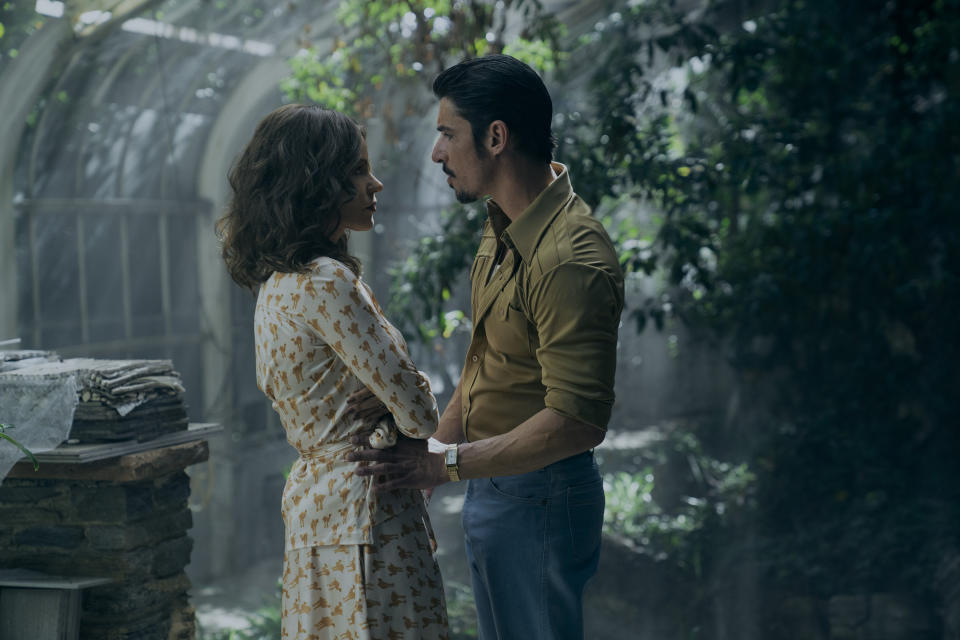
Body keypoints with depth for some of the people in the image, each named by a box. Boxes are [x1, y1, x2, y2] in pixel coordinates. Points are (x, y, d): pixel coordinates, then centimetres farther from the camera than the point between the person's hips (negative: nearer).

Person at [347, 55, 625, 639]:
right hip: (492, 484, 10)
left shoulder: (571, 259, -26)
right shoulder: (504, 227, 6)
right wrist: (428, 450, 11)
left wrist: (444, 463, -23)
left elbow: (577, 422, -29)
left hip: (538, 499, -10)